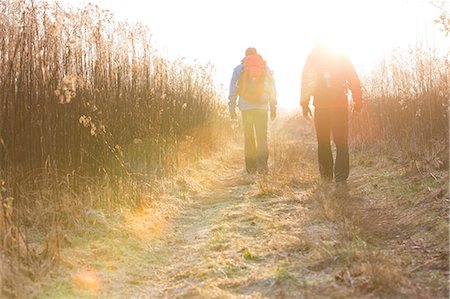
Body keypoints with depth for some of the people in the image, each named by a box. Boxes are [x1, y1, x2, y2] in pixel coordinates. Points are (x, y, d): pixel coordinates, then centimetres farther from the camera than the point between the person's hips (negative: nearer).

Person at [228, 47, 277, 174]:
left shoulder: (238, 69, 8)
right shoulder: (266, 68, 11)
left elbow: (233, 90, 5)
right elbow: (272, 89, 10)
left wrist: (232, 108, 8)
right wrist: (273, 108, 14)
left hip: (246, 107, 0)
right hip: (262, 107, 0)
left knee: (249, 138, 9)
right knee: (262, 137, -1)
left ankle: (251, 166, 9)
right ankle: (262, 164, -16)